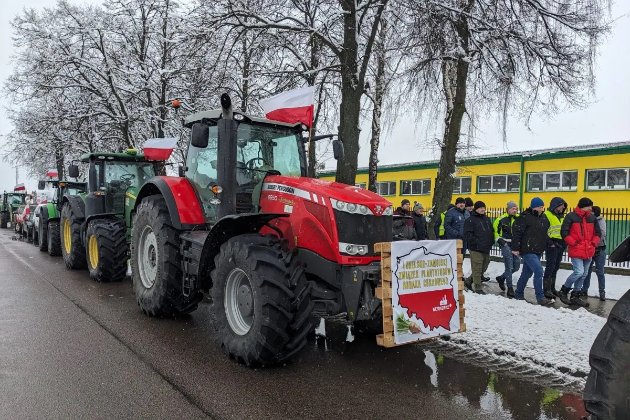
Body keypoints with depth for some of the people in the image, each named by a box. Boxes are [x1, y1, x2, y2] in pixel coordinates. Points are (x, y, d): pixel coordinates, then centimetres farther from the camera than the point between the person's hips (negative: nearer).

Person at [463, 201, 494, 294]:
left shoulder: (487, 219, 18)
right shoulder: (470, 220, -6)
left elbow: (491, 232, 25)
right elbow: (467, 234, -13)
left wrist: (491, 242, 12)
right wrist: (475, 242, -19)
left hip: (486, 249, 8)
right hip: (476, 249, -8)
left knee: (483, 268, 14)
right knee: (477, 269, -6)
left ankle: (470, 281, 28)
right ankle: (477, 288, 2)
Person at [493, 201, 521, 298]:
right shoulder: (502, 219, -8)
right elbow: (495, 230, 3)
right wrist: (499, 239, -6)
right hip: (506, 245, -5)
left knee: (516, 266, 10)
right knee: (509, 267, -6)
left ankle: (501, 278, 33)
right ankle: (510, 288, 1)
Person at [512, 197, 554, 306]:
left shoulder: (543, 218, 12)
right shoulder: (525, 217, -13)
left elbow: (545, 234, 26)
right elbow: (516, 232, -15)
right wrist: (515, 248, -17)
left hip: (537, 251, 8)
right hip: (527, 251, -8)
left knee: (527, 272, 14)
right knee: (539, 271, -14)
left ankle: (518, 293, 26)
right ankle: (540, 298, -8)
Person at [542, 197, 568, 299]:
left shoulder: (562, 216, 17)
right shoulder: (547, 215, -9)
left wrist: (564, 243, 13)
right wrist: (550, 242, -19)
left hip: (560, 245, 8)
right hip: (552, 245, -8)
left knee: (556, 267, 13)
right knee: (550, 267, -8)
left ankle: (552, 288, 22)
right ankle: (547, 290, -4)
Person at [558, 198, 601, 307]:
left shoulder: (592, 218, 9)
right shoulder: (571, 217, -7)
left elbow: (597, 233, 19)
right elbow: (564, 232, -7)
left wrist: (594, 243, 5)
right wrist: (573, 243, -12)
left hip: (589, 251, 6)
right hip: (576, 251, -6)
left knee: (584, 274, 10)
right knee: (579, 272, -17)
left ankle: (575, 296, 21)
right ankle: (564, 290, 3)